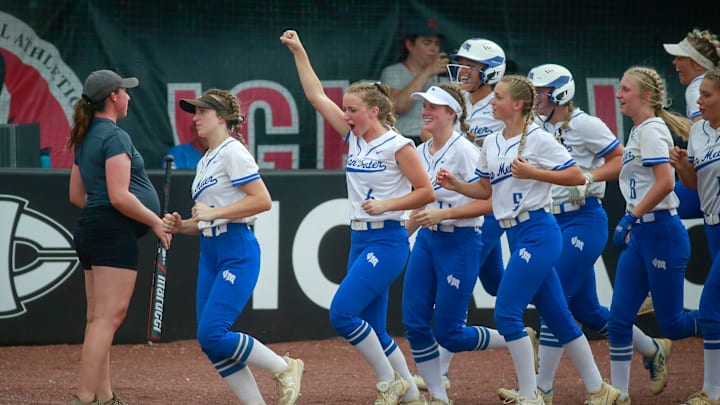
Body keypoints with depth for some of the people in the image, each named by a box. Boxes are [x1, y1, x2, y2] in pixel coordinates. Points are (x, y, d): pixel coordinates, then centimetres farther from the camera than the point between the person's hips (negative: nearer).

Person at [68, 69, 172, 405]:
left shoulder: (85, 139, 17)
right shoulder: (115, 137, -12)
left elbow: (77, 195, 22)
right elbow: (119, 196, -19)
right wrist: (155, 221, -10)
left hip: (90, 232, 10)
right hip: (114, 234, -10)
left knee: (99, 320, 10)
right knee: (108, 318, -12)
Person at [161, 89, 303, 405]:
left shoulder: (233, 152, -8)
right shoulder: (205, 161, 18)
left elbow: (262, 200, -19)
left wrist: (214, 213, -18)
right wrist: (181, 226, 4)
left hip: (237, 251, -9)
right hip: (210, 254, 9)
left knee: (212, 335, -16)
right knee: (210, 342, 3)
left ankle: (285, 368, 0)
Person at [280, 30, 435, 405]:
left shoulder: (397, 145, -9)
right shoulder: (355, 138, 10)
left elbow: (426, 192, -9)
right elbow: (317, 96, 11)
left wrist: (386, 205, -19)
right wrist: (299, 52, 9)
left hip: (387, 240, -8)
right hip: (359, 239, 8)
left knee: (343, 313, -17)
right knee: (370, 329, 6)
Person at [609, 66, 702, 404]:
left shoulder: (651, 130, -13)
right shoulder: (637, 132, 15)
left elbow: (665, 182, -25)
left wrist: (631, 217, -22)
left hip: (661, 233, -9)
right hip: (639, 237, 9)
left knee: (671, 325, -3)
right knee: (619, 320, 3)